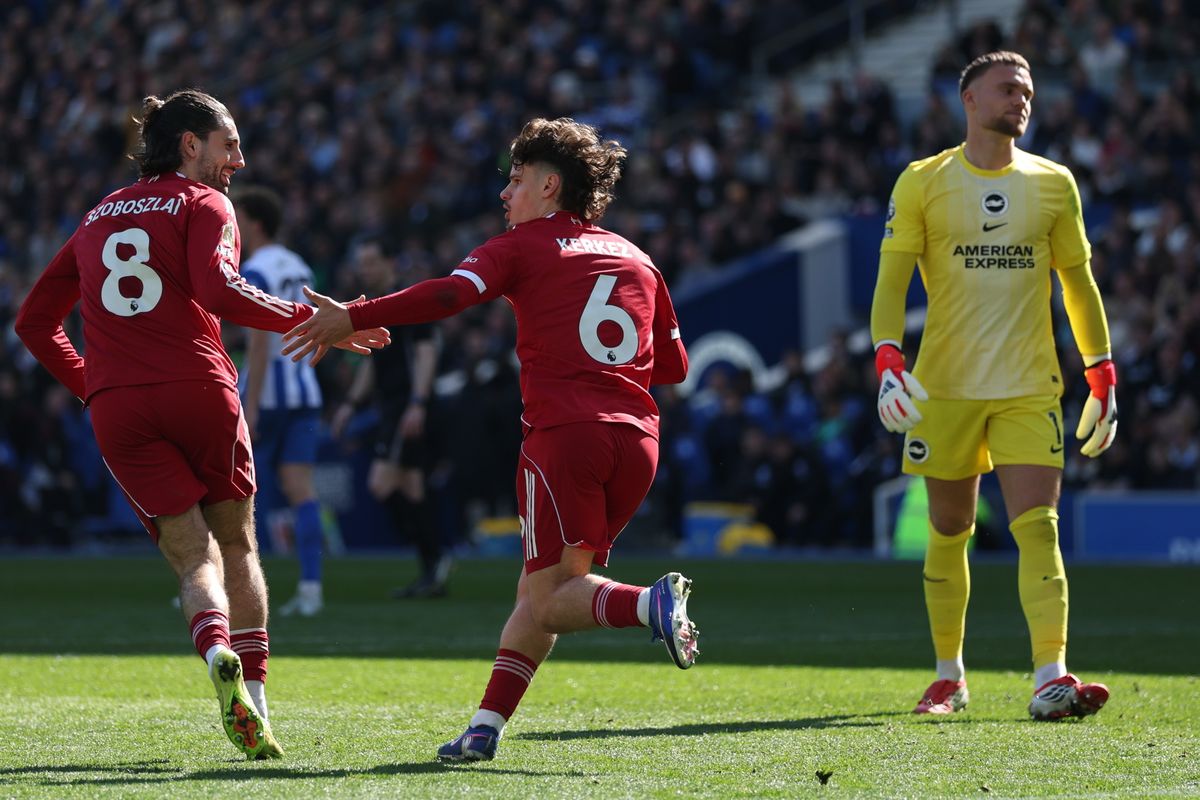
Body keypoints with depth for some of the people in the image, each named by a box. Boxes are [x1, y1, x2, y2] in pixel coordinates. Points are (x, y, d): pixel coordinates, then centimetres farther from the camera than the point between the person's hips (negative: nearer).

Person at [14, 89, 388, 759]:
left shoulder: (97, 219, 23)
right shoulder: (203, 203, 5)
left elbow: (35, 321, 24)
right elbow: (218, 290, -14)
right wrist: (312, 321, -11)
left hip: (116, 409, 3)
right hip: (198, 390, -3)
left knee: (194, 556, 0)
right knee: (236, 545, 12)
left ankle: (218, 652, -30)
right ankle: (253, 693, 2)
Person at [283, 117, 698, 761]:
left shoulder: (523, 246, 5)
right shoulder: (635, 260, 21)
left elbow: (449, 294, -12)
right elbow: (673, 365, 23)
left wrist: (353, 318, -15)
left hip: (563, 434, -6)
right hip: (635, 438, 6)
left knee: (548, 601, -2)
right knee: (540, 592, 13)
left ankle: (651, 602, -29)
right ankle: (486, 726, 7)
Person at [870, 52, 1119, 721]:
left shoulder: (1053, 183, 9)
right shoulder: (923, 183, 2)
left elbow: (1078, 282, 14)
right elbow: (892, 278, 0)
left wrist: (1103, 375, 10)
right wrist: (888, 360, -14)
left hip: (1030, 388, 1)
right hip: (946, 385, -1)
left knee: (1038, 527, -12)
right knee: (949, 533, 7)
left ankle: (1051, 679, -19)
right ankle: (949, 677, 21)